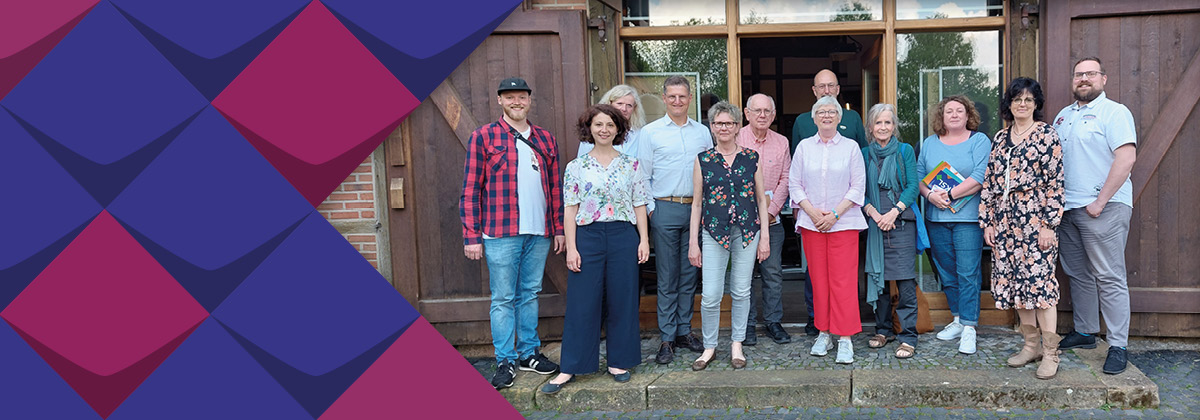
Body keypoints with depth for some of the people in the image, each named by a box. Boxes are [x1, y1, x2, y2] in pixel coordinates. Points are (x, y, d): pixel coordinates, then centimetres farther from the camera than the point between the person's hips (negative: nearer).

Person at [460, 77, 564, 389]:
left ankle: (529, 353, 25)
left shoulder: (545, 139, 12)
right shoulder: (483, 137, -1)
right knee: (503, 298, 3)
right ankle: (505, 361, 13)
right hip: (501, 234, -4)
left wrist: (559, 228, 10)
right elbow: (471, 189, -4)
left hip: (539, 233, 4)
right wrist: (471, 236, -8)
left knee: (530, 294, 13)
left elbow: (555, 187, 14)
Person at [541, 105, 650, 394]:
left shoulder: (631, 165, 7)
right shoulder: (576, 167, 4)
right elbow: (570, 210, 1)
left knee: (622, 300, 6)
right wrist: (571, 247, -5)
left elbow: (640, 206, 8)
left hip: (623, 235, 1)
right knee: (582, 302, 1)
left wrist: (644, 239, 0)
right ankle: (570, 368, 9)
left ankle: (619, 362, 21)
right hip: (587, 235, -1)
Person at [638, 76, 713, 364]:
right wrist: (650, 209, -5)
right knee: (667, 276, 0)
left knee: (689, 273, 8)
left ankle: (684, 331, 19)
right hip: (665, 210, -3)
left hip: (697, 209, 3)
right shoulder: (650, 132, 2)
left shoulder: (702, 132, 11)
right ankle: (667, 338, 7)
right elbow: (643, 176, 2)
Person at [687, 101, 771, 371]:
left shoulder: (751, 158, 5)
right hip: (714, 232, -1)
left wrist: (765, 236, 2)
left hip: (747, 231, 1)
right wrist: (693, 242, 2)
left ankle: (737, 345, 22)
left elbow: (761, 199, 8)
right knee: (710, 295, -4)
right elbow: (697, 202, 5)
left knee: (742, 292, 7)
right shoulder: (703, 160, 4)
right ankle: (709, 346, 14)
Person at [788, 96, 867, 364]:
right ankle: (824, 333, 16)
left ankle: (845, 339, -1)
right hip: (811, 222, 2)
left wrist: (835, 214, -9)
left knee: (843, 280, -5)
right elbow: (794, 184, 7)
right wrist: (812, 211, -7)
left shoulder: (851, 147, 5)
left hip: (844, 222, -2)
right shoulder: (804, 147, 9)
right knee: (818, 279, 5)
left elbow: (858, 186, 1)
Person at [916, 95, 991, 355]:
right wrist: (931, 195, -9)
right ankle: (958, 320, 22)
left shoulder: (979, 141, 1)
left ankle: (969, 328, -1)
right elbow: (918, 176, 10)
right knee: (947, 272, 9)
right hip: (936, 218, 4)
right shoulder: (929, 144, 14)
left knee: (968, 273, -6)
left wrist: (950, 195, -15)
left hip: (968, 217, -4)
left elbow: (980, 177, -11)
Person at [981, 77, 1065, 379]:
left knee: (1039, 280, -8)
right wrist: (987, 221, 7)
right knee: (1013, 280, 7)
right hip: (1005, 220, 6)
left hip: (1035, 218, -5)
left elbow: (1055, 183, -6)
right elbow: (989, 182, 13)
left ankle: (1050, 353, -1)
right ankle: (1031, 344, 19)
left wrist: (1049, 224, -12)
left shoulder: (1047, 136, -1)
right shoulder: (1000, 139, 14)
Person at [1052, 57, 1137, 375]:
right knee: (1078, 274, 13)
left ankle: (1118, 346, 1)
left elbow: (1127, 157, -16)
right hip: (1067, 208, 7)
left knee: (1109, 277, -4)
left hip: (1103, 208, -7)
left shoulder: (1114, 112, -6)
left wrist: (1100, 201, -18)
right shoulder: (1063, 116, 16)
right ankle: (1085, 332, 25)